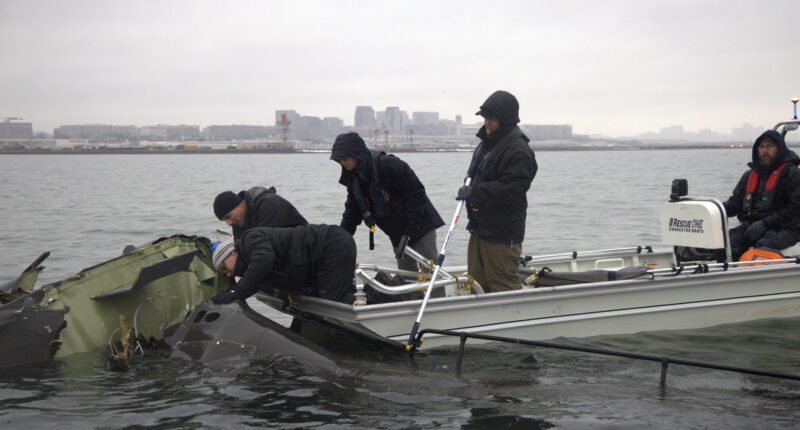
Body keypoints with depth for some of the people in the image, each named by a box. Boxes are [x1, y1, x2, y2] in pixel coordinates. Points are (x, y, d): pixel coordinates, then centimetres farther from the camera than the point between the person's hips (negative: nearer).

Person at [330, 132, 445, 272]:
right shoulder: (353, 178, 4)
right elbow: (352, 212, 11)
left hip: (420, 227, -7)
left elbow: (416, 192, -21)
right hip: (398, 234, 7)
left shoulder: (388, 164, -21)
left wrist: (410, 230, -21)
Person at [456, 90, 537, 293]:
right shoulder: (487, 143, 14)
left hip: (502, 236, -10)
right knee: (476, 285, 15)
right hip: (480, 228, 10)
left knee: (502, 286, -4)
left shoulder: (518, 151, -17)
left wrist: (474, 192, -21)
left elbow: (511, 192, -25)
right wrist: (468, 188, 10)